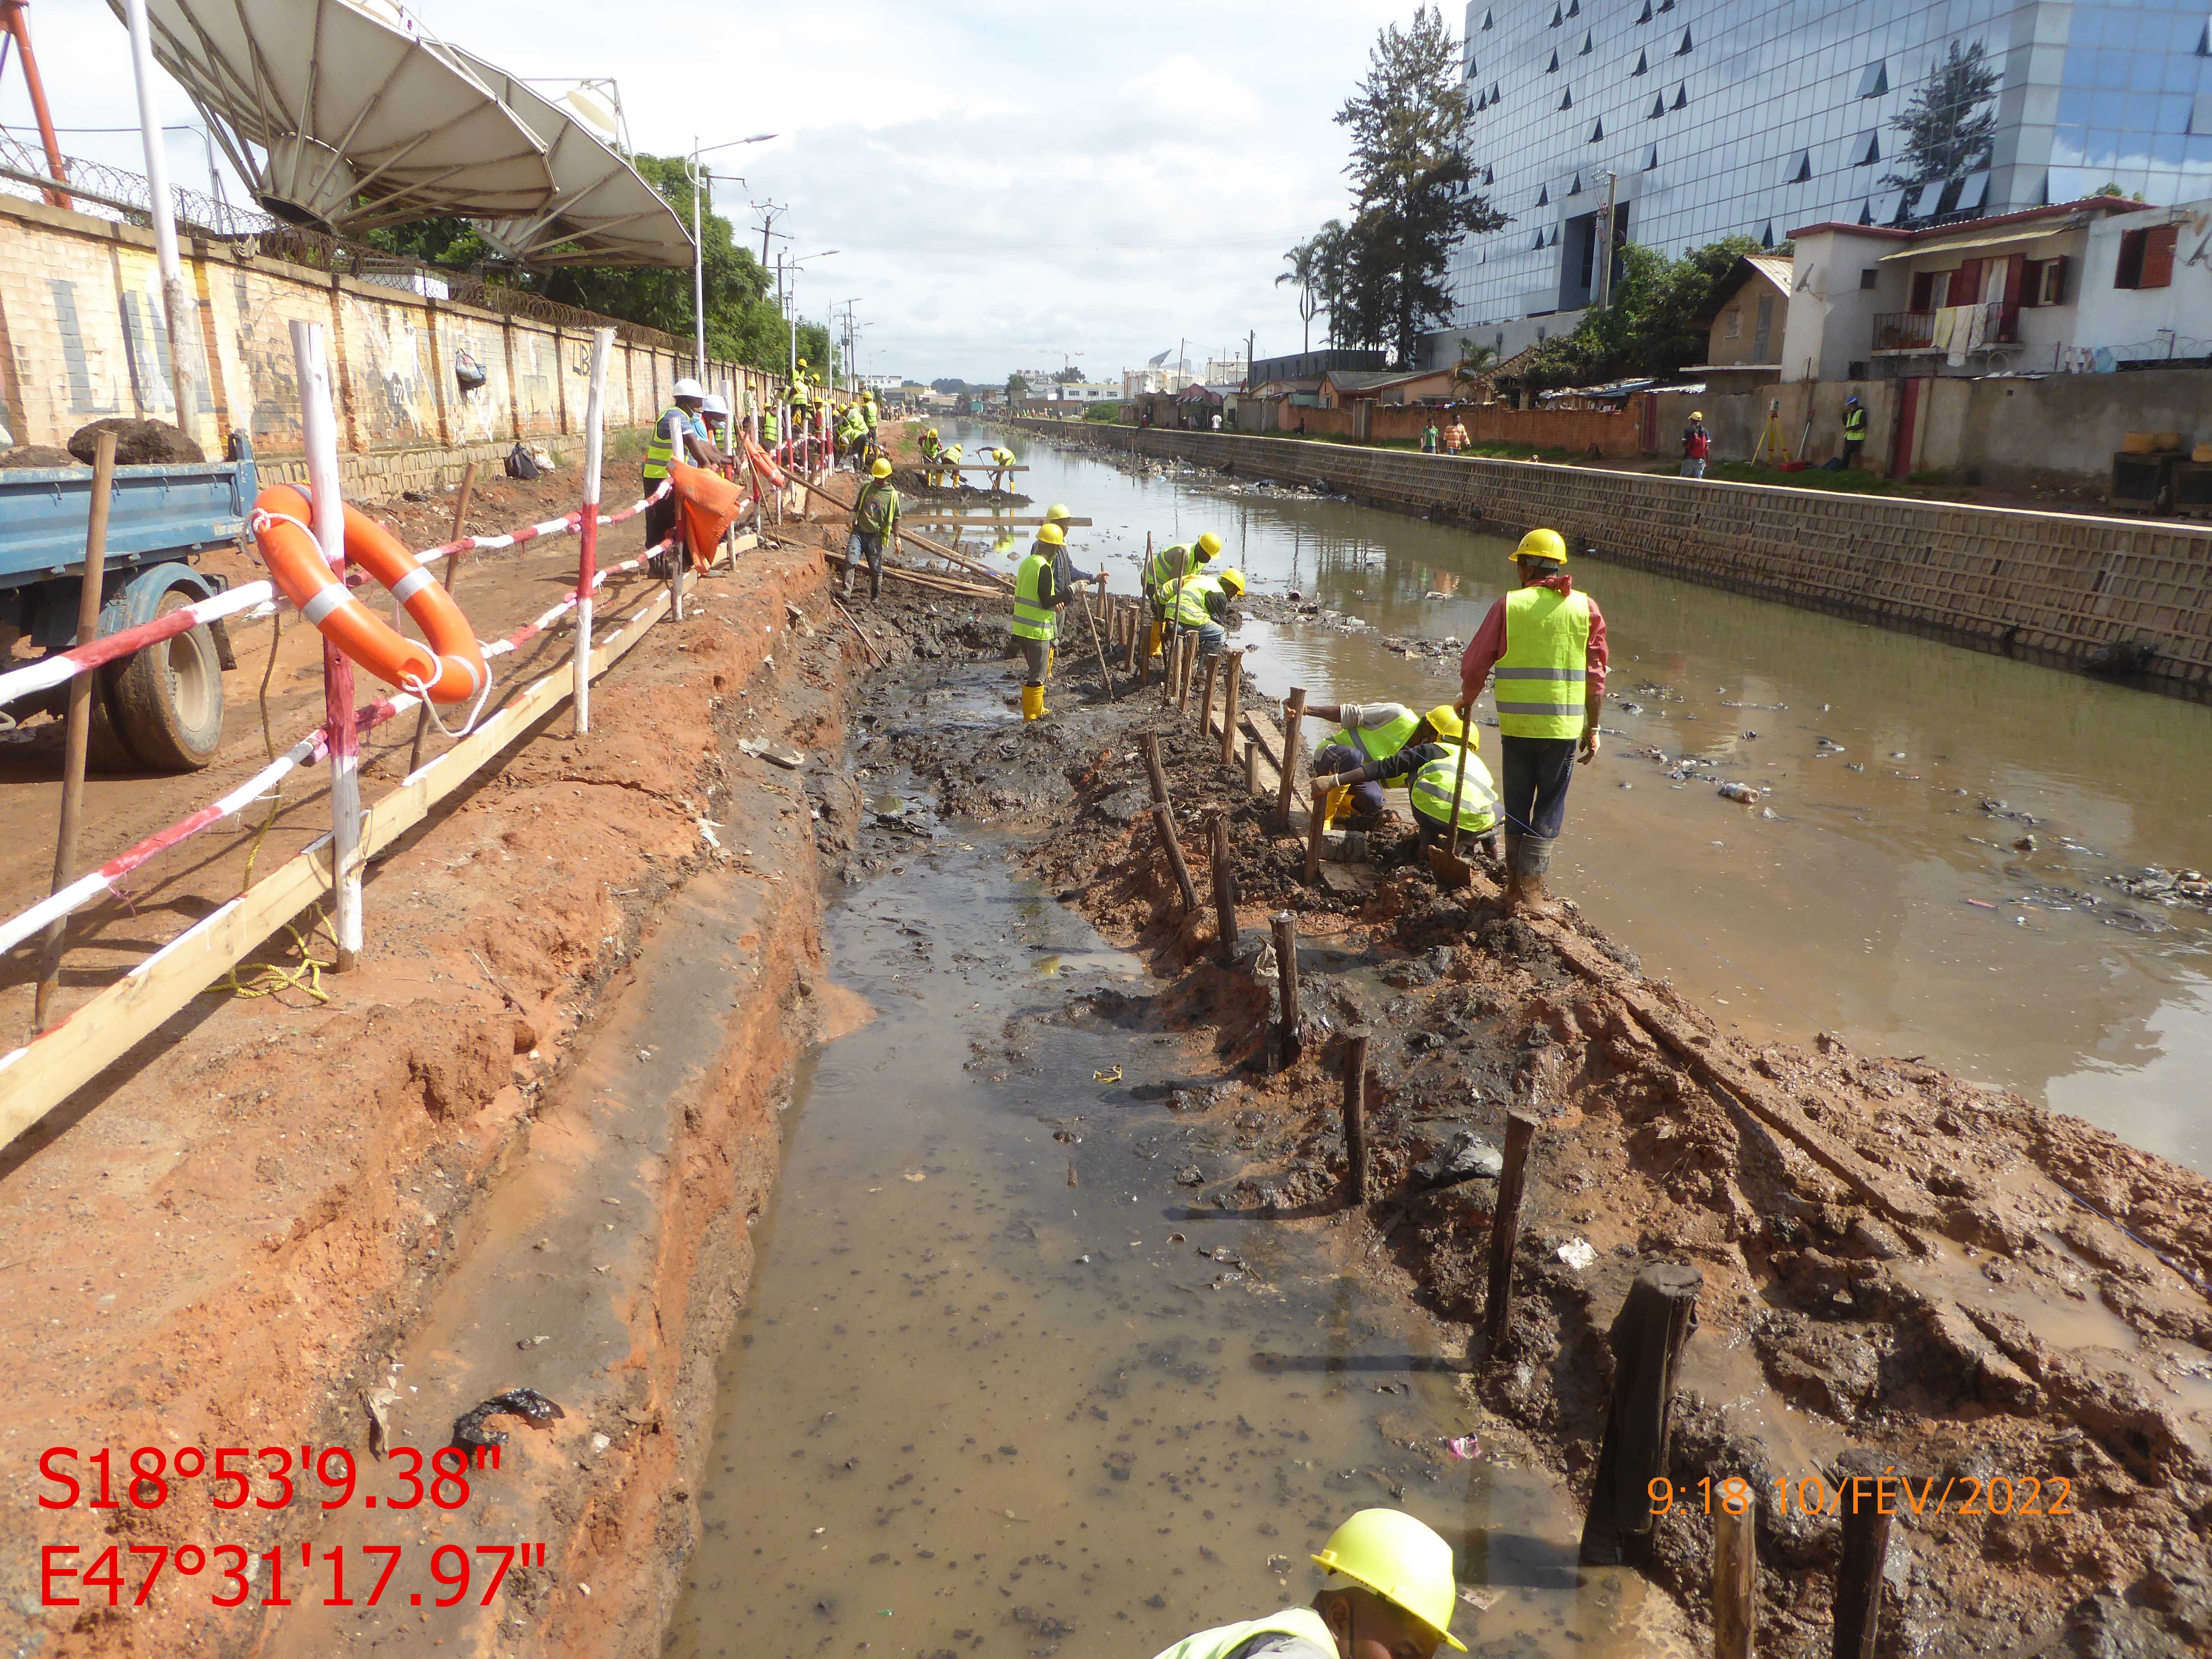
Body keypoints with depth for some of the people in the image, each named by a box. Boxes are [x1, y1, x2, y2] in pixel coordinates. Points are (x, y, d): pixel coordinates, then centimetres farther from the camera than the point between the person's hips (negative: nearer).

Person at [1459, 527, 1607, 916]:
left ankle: (1513, 885, 18)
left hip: (1516, 725, 0)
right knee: (1550, 809, 9)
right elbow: (1595, 676, 1)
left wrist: (1467, 702, 18)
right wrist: (1593, 729, 9)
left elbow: (1474, 665, 0)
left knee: (1516, 806, 14)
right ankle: (1530, 887, 7)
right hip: (1564, 727, 0)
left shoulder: (1509, 605, -2)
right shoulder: (1586, 608, 1)